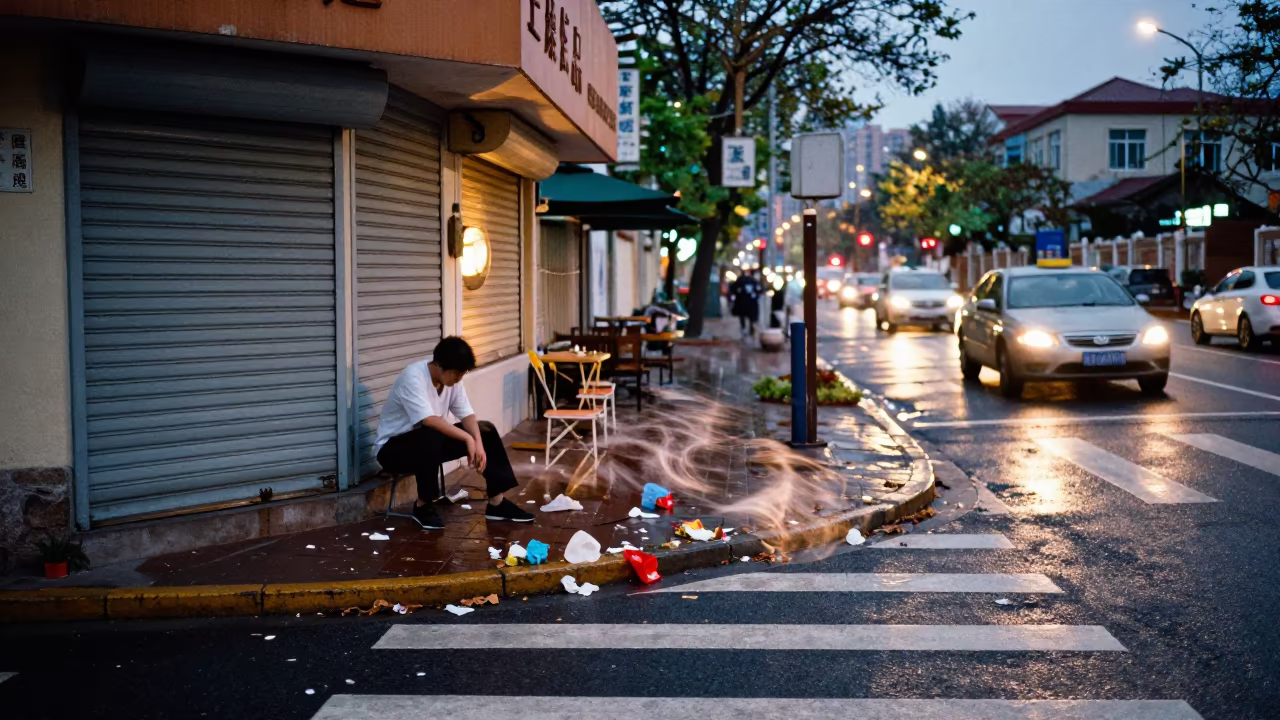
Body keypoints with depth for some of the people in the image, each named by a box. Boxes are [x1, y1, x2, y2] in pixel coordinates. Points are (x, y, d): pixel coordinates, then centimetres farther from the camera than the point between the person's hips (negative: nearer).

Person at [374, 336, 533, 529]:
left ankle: (497, 503, -2)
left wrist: (478, 443, -23)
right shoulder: (413, 377, -27)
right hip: (392, 447, -8)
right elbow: (429, 421, -37)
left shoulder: (451, 379, -4)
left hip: (430, 441, 8)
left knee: (486, 431, -5)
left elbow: (467, 415, -5)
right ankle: (423, 505, -19)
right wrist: (467, 438, -34)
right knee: (430, 438, -40)